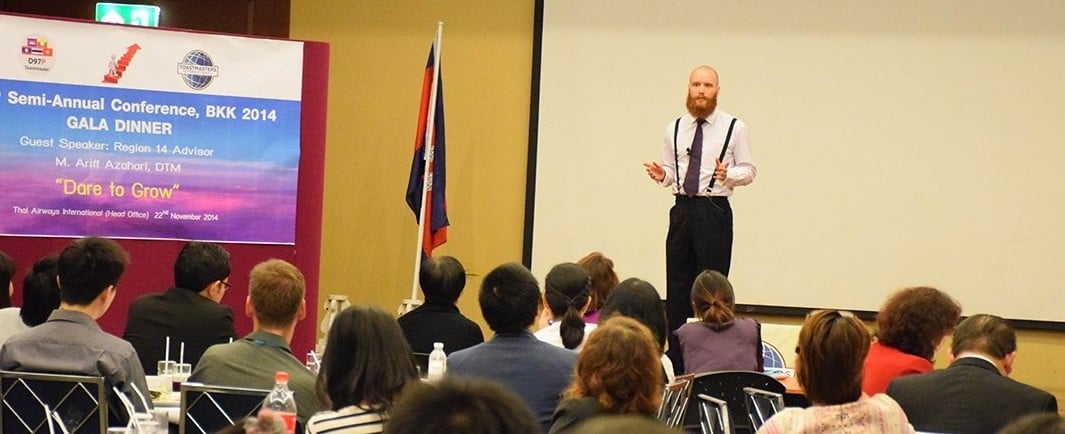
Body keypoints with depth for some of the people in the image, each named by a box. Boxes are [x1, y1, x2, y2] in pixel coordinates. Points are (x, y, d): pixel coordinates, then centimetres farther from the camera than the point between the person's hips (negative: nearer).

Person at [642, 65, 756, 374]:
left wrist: (728, 174, -19)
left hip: (714, 211, -4)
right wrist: (662, 175, -7)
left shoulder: (734, 127, 0)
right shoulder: (675, 128, 11)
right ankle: (675, 357, 15)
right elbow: (672, 171, 15)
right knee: (677, 287, 7)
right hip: (682, 208, 4)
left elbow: (749, 171, 0)